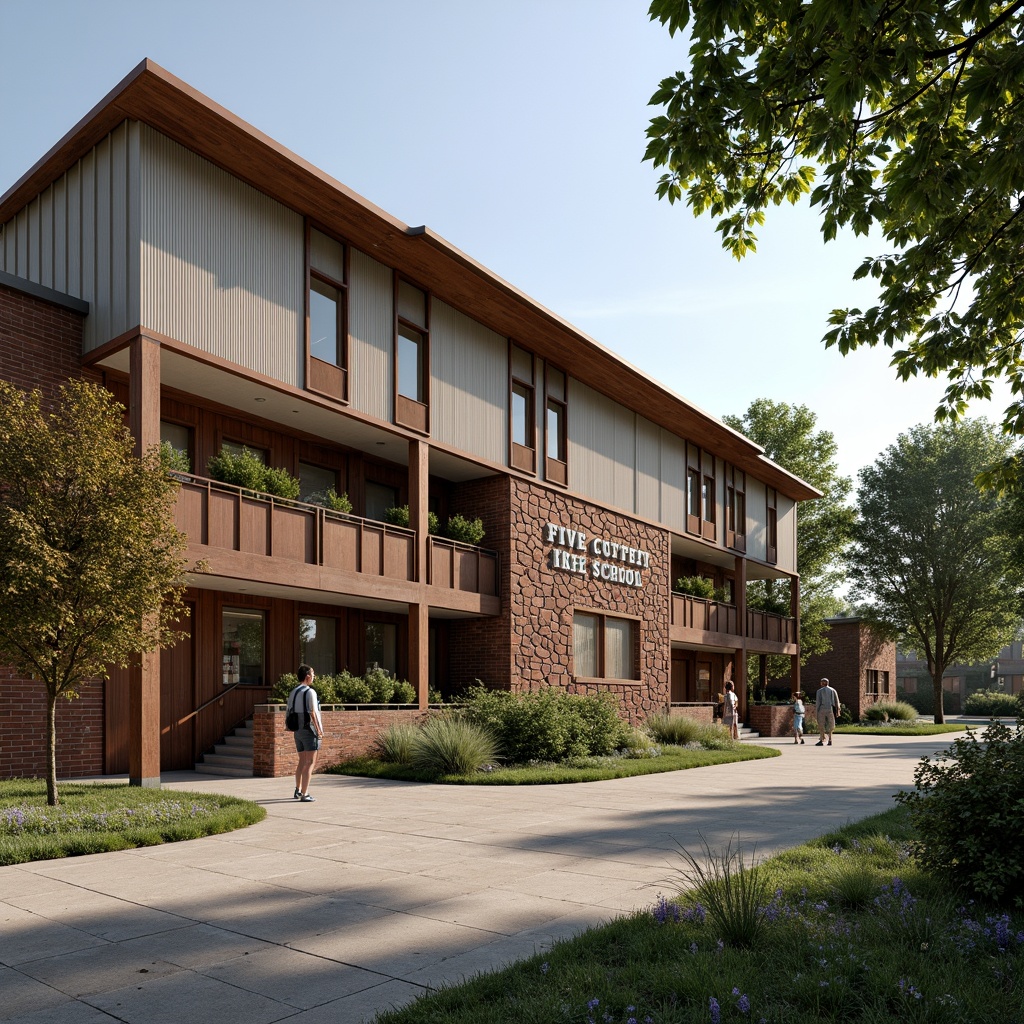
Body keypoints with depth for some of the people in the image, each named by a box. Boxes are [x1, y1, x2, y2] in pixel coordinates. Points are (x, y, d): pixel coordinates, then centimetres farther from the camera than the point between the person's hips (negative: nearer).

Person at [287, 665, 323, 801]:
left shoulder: (293, 692, 11)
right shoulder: (310, 692, -13)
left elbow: (289, 712, 12)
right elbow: (313, 713, -17)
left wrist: (295, 728, 17)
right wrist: (319, 731, -13)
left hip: (297, 731, 8)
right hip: (309, 730, -8)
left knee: (302, 762, 20)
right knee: (310, 763, -3)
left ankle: (298, 790, 29)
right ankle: (304, 794, -6)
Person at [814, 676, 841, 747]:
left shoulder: (819, 691, 0)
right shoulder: (833, 690, 9)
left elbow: (817, 702, -5)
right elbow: (837, 702, 6)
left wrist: (816, 712, -1)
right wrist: (837, 711, 10)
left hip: (822, 710, -3)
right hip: (830, 709, 3)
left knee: (821, 725, 1)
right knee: (830, 725, 11)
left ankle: (821, 740, -6)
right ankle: (830, 740, 9)